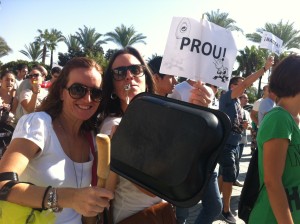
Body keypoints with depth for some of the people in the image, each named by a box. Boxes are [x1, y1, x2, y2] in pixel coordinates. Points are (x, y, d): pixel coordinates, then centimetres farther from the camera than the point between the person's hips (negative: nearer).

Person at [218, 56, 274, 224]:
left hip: (235, 143, 9)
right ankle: (226, 209, 7)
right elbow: (245, 83, -25)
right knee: (230, 176, -5)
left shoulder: (238, 103, 16)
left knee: (227, 174, 16)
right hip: (225, 143, -9)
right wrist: (265, 68, -23)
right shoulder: (227, 97, -10)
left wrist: (243, 125, 4)